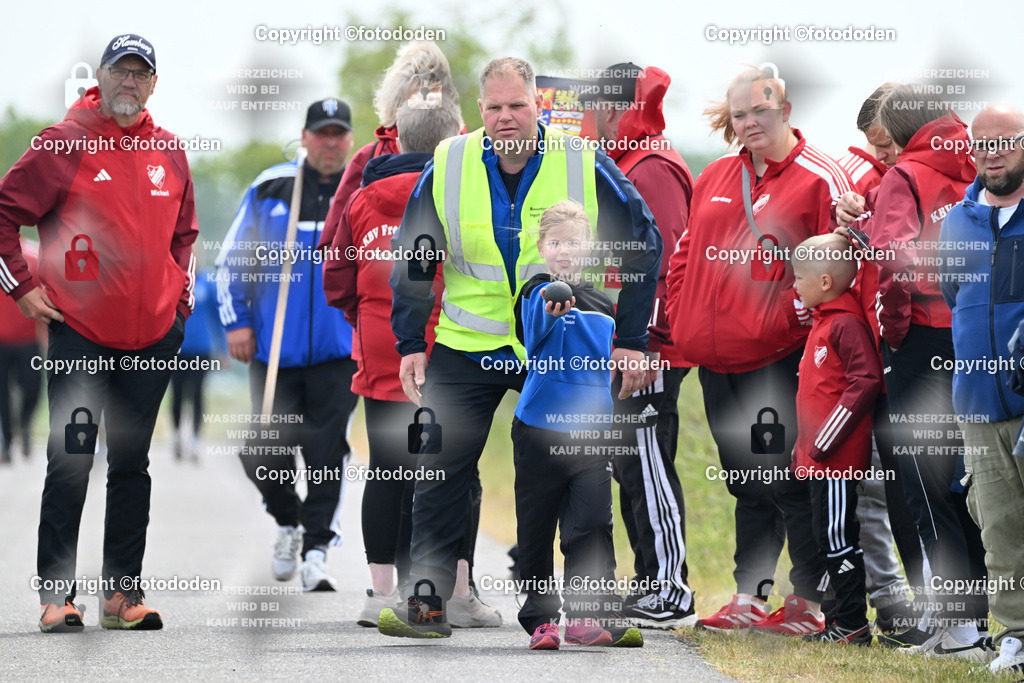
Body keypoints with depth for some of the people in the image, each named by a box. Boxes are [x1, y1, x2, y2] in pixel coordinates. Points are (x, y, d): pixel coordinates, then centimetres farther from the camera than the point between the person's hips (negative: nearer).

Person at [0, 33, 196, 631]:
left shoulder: (170, 153, 9)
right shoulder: (65, 145, -5)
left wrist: (180, 293, 13)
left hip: (153, 337, 5)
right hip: (79, 334, -4)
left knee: (132, 465, 9)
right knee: (71, 463, -6)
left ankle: (125, 592, 14)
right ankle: (56, 593, -2)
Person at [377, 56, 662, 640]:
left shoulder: (586, 168, -9)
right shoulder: (447, 167, -5)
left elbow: (643, 246, 0)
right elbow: (412, 259, 7)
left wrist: (632, 340, -3)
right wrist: (410, 343, 2)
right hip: (465, 349, 1)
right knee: (440, 473, -4)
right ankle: (427, 603, 1)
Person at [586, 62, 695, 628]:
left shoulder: (654, 171, -14)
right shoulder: (624, 165, 19)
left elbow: (659, 262, -21)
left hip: (650, 346, -11)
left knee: (647, 469, -8)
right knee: (631, 468, 14)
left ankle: (671, 595, -5)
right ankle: (648, 583, 20)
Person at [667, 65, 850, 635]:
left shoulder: (819, 178, -5)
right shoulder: (716, 178, 15)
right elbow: (689, 252, 20)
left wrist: (797, 315, -15)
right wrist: (683, 319, 10)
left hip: (778, 353, -7)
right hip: (717, 355, 7)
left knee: (785, 480, -7)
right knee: (745, 480, 12)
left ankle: (809, 601, 1)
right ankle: (748, 598, 17)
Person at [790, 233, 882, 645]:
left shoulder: (846, 324, -15)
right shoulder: (824, 321, 17)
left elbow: (866, 382, -23)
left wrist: (824, 442, -21)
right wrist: (806, 447, 20)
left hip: (837, 457, -10)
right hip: (820, 457, 10)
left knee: (836, 537, -7)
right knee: (831, 537, 13)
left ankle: (852, 626, -3)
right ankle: (847, 622, 19)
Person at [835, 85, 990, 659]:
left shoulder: (906, 176, -6)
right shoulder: (976, 174, 10)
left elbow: (892, 253, -21)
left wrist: (894, 326, -9)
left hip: (925, 334, -6)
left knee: (927, 480, -2)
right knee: (960, 479, 14)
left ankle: (958, 626, -6)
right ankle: (973, 616, 16)